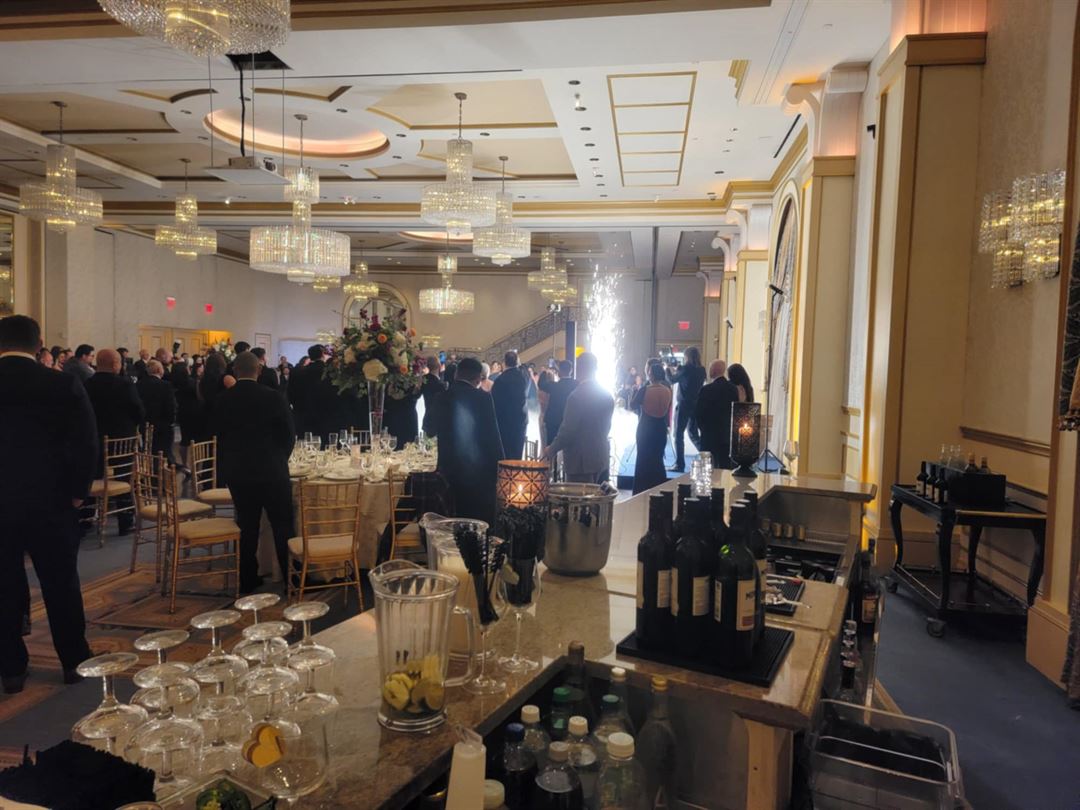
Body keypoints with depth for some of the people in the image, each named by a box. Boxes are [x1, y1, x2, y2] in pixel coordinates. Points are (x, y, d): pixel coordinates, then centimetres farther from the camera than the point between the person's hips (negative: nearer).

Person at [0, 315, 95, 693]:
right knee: (61, 584, 11)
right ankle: (75, 662, 22)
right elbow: (86, 444, -12)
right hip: (51, 501, -1)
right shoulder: (64, 385, -9)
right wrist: (77, 492, 0)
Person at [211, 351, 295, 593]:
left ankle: (247, 579, 19)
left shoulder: (223, 400, -2)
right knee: (282, 526, 6)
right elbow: (289, 434, -5)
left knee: (247, 527, 13)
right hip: (271, 471, -3)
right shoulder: (273, 397, -11)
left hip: (237, 472, 3)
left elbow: (219, 436, 7)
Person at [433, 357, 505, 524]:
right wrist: (501, 465, -3)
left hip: (451, 467, 5)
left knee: (460, 515, 14)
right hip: (479, 468, -5)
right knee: (482, 519, 3)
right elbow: (492, 435, -12)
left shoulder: (443, 398, 3)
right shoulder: (482, 398, -13)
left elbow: (438, 432, 11)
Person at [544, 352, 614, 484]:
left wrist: (552, 449, -3)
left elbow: (568, 430, -16)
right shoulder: (607, 396, 6)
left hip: (581, 461, -7)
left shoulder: (577, 396, -16)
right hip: (602, 459, 8)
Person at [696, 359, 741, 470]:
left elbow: (698, 413, -9)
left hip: (711, 435, -5)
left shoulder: (707, 390, -13)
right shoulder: (733, 388, 2)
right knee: (727, 468, 8)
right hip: (729, 435, 5)